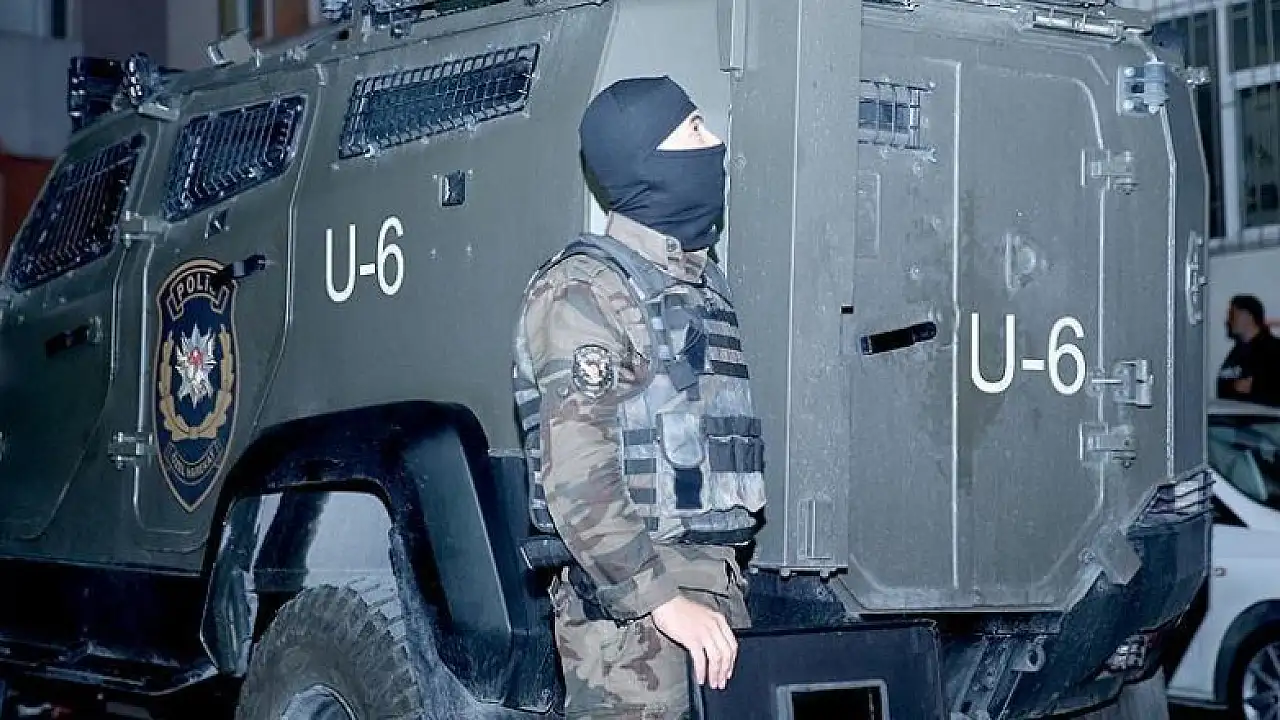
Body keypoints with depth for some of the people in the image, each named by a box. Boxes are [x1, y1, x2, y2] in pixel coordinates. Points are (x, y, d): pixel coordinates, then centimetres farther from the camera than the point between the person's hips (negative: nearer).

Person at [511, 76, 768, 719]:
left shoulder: (706, 286, 18)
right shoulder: (584, 288, -8)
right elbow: (577, 479, -16)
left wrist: (725, 592, 14)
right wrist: (663, 599, -20)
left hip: (716, 589, 8)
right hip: (628, 603, -8)